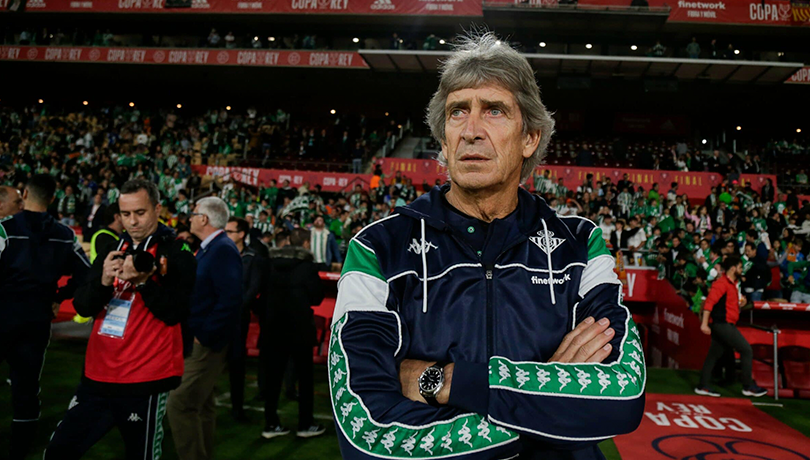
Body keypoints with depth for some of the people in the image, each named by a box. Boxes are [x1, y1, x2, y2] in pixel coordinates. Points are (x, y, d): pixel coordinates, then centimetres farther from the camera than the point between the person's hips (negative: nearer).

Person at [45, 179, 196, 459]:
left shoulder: (178, 255, -8)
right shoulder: (112, 251, 10)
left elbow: (175, 313, -15)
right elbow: (83, 307, 3)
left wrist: (142, 281, -26)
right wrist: (103, 281, -16)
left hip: (145, 382, -6)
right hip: (98, 376, 6)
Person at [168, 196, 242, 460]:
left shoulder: (223, 250, -17)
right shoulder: (208, 248, 13)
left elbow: (230, 300, -27)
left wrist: (203, 335, -22)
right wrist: (194, 333, 10)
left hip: (207, 343, -10)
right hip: (198, 340, 10)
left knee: (180, 404, -11)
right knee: (201, 404, 18)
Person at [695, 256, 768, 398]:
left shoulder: (733, 283, 17)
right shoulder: (721, 283, -14)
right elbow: (709, 302, -21)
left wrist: (740, 301, 10)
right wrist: (704, 323, -27)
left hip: (723, 326, 10)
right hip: (723, 324, -10)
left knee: (714, 355, 9)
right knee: (747, 350, -6)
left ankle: (703, 387, 13)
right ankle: (748, 387, 2)